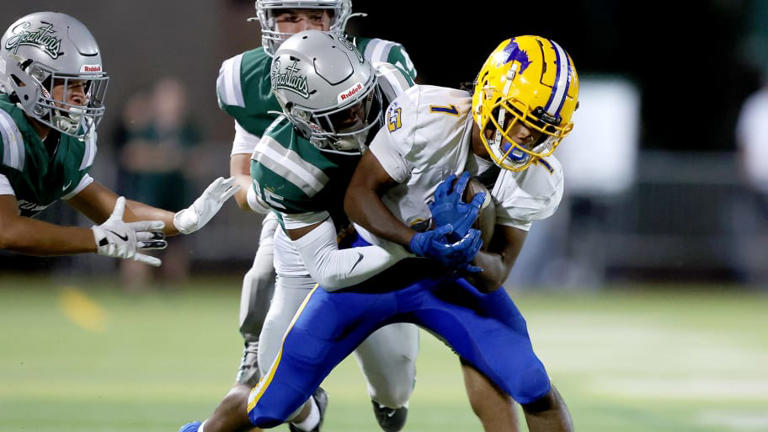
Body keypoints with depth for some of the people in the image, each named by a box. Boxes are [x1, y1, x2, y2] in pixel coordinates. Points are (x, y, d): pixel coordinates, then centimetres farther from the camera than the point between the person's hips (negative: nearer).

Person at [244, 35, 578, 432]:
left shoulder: (538, 180, -18)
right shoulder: (427, 115, -28)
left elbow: (494, 275, -14)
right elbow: (358, 194, -22)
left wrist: (462, 252, -37)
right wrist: (419, 243, -38)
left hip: (450, 278, 2)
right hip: (375, 262, -2)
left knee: (534, 388, -14)